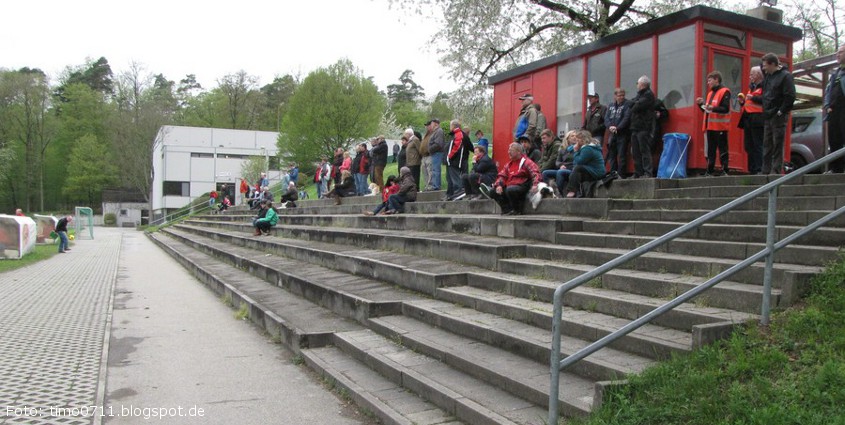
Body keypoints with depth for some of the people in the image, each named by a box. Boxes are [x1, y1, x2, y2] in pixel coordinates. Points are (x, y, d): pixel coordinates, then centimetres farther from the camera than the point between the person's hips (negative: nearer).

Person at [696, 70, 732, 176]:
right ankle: (710, 170, 12)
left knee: (722, 149, -4)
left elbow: (725, 108, -16)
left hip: (720, 127, -8)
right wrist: (702, 104, 8)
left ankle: (725, 170, -2)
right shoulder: (710, 93, 19)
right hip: (710, 126, 8)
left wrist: (713, 108, -26)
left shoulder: (724, 92, -6)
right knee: (710, 150, 9)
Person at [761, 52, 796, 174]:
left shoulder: (785, 76, -8)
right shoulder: (767, 76, 14)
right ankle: (766, 171, 13)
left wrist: (781, 112, -14)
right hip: (767, 117, 7)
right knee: (767, 145, 8)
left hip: (778, 117, -7)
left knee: (777, 145, -4)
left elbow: (790, 97, -13)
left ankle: (776, 171, -2)